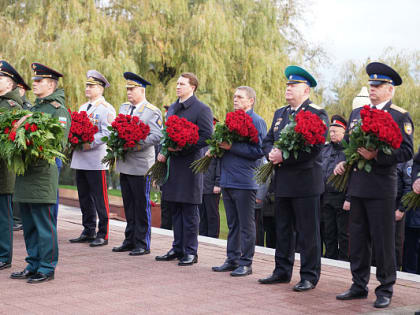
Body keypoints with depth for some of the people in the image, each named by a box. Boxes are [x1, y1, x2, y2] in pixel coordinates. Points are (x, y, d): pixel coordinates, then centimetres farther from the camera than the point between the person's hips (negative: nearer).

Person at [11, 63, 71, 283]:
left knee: (44, 225, -3)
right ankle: (33, 265, 21)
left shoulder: (59, 110, -6)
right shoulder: (32, 108, 19)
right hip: (25, 174, 8)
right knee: (29, 225, 12)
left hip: (43, 174, -8)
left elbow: (60, 143, -15)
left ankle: (47, 268, 4)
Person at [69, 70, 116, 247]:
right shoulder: (83, 108, 19)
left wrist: (90, 144, -20)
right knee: (84, 198, 12)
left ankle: (103, 235, 1)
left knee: (100, 199, -4)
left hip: (96, 161, -8)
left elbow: (107, 133, -14)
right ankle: (88, 232, 21)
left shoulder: (106, 109, -6)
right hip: (80, 160, 8)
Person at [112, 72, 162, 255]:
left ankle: (143, 244, 3)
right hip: (124, 165, 7)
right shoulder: (123, 108, 16)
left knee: (142, 206, -2)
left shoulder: (152, 112, -6)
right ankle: (130, 240, 21)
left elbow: (156, 136, -15)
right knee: (129, 205, 12)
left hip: (141, 166, -7)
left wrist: (136, 144, -23)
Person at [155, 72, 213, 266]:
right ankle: (178, 248, 22)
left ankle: (190, 252, 5)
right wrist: (162, 152, 6)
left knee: (189, 211, -2)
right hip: (172, 165, 7)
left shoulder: (202, 110, -8)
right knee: (175, 210, 13)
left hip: (189, 166, -7)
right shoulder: (172, 108, 16)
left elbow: (207, 137, -14)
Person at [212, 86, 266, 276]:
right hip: (227, 180, 8)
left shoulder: (257, 122, -7)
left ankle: (246, 263, 5)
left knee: (246, 225, -1)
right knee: (232, 224, 14)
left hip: (244, 182, -8)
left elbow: (258, 151, -17)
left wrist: (232, 147, -19)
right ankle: (232, 260, 21)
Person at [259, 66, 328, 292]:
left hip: (305, 182, -7)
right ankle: (282, 271, 24)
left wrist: (284, 156, -18)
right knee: (283, 229, 14)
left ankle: (309, 276, 6)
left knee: (307, 232, -1)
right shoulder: (280, 114, 17)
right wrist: (271, 153, -5)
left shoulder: (317, 114, -6)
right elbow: (268, 140, 18)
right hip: (282, 181, 7)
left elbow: (314, 147, -17)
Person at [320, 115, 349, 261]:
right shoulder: (325, 149, 13)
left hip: (342, 198, -6)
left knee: (343, 235, 1)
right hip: (326, 198, 6)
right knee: (328, 233, 11)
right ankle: (330, 260, 20)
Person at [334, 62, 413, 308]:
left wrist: (377, 156, -21)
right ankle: (359, 286, 22)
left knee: (383, 241, -1)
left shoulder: (400, 116, -4)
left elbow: (407, 151, -12)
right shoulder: (357, 114, 15)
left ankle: (385, 290, 8)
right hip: (357, 185, 6)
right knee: (358, 239, 12)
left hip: (381, 188, -6)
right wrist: (344, 162, 8)